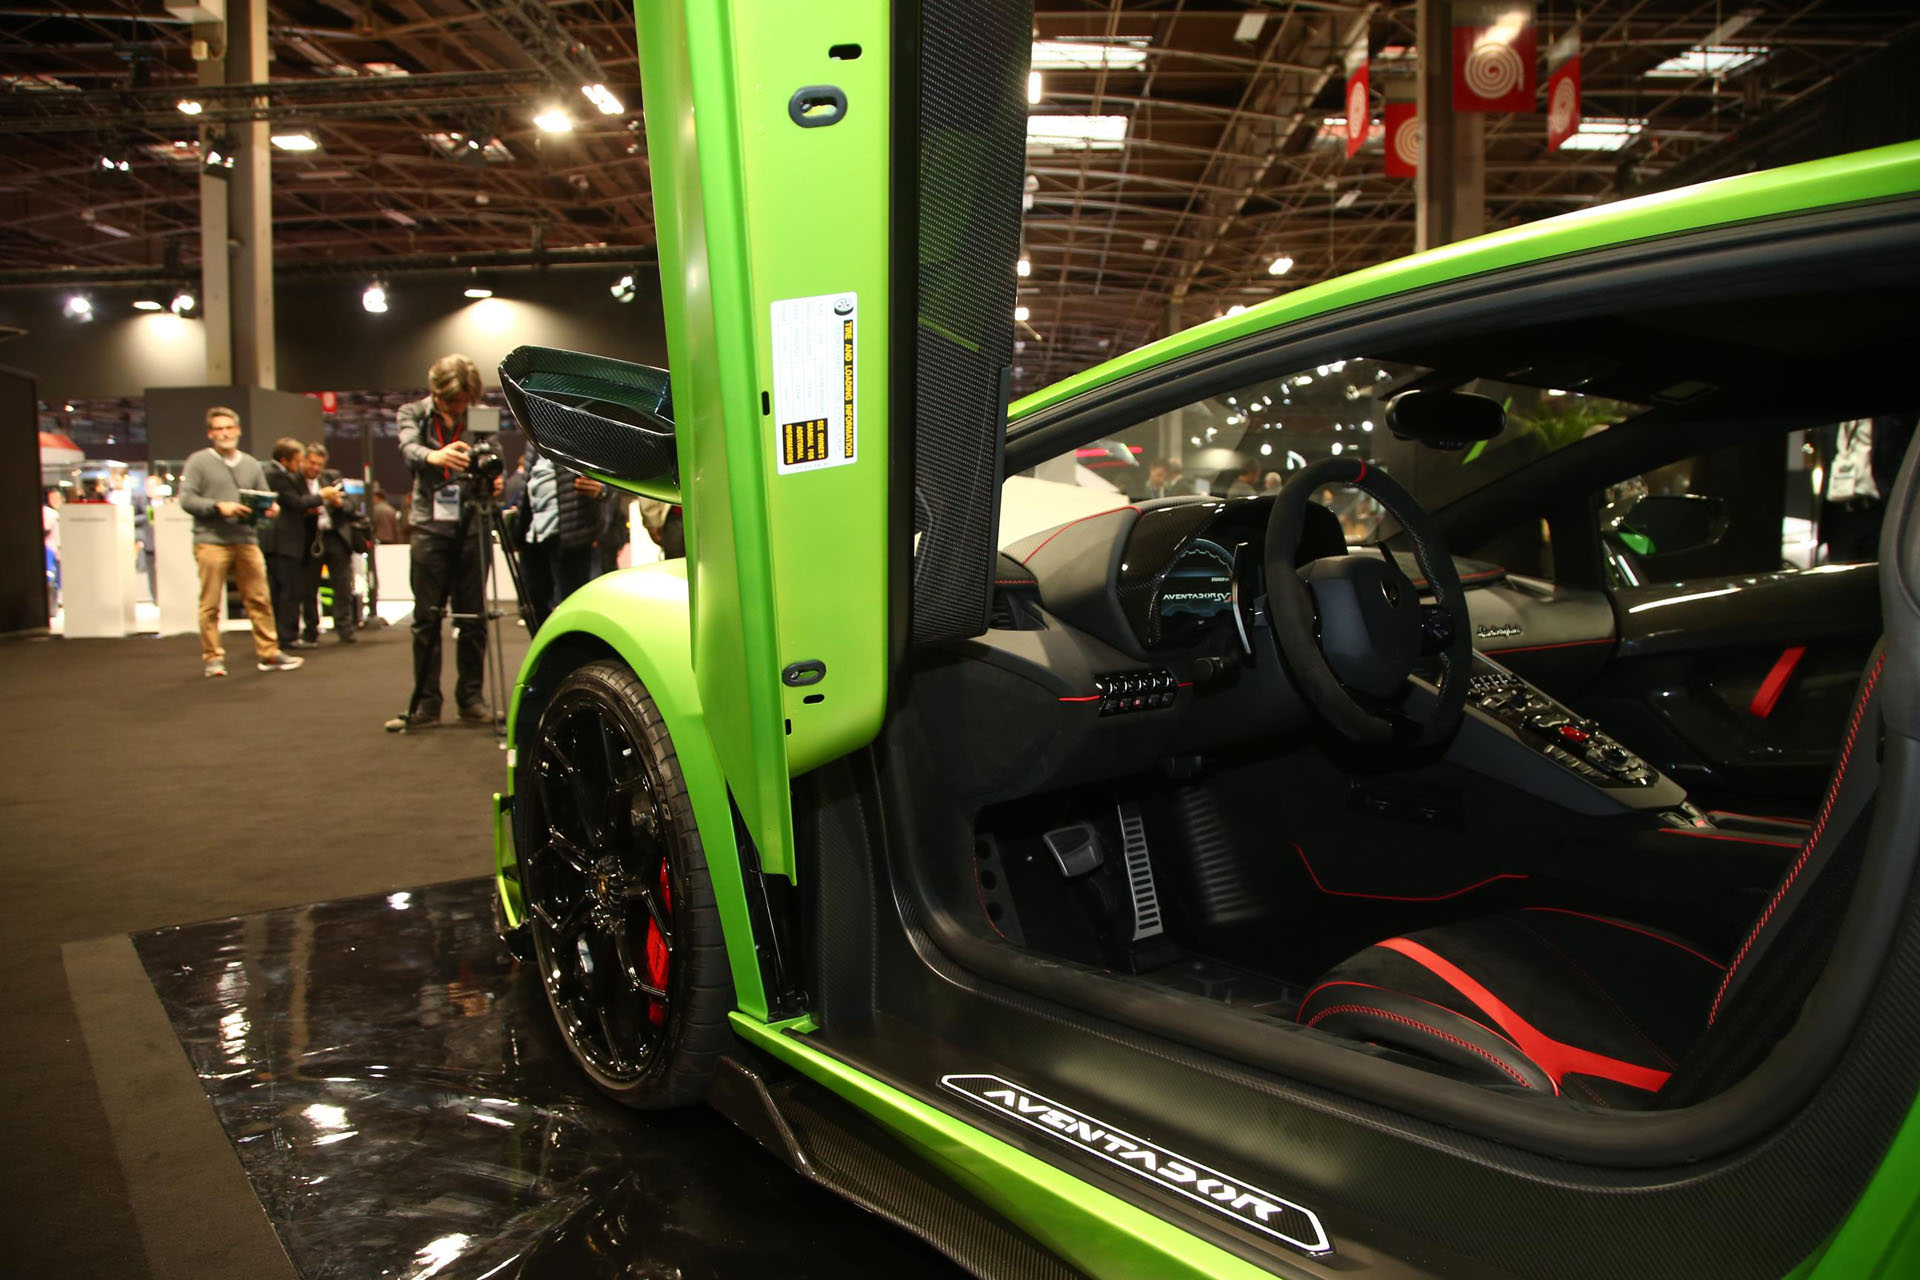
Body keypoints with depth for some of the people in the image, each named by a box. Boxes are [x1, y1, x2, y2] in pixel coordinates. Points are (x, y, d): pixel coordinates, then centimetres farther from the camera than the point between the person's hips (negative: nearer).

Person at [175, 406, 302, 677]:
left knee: (259, 600, 2)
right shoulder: (199, 461, 4)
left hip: (246, 540, 4)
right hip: (211, 541, -4)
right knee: (210, 604, -1)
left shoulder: (251, 464, 18)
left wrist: (270, 509, -4)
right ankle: (212, 657, 6)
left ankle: (268, 654, 7)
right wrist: (219, 506, -16)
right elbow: (186, 499, -3)